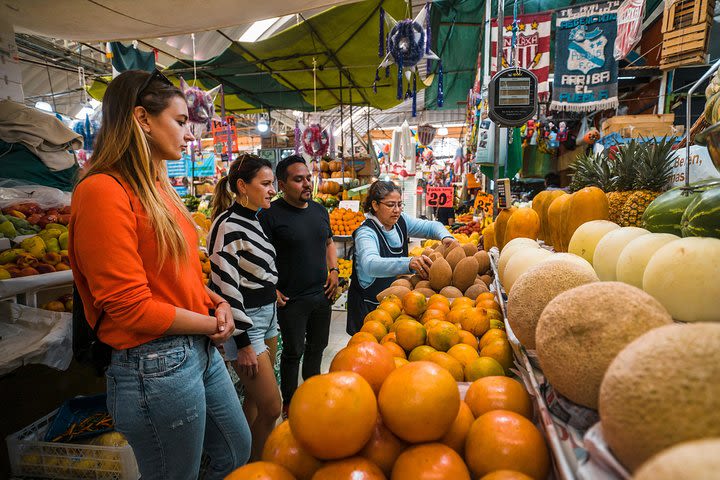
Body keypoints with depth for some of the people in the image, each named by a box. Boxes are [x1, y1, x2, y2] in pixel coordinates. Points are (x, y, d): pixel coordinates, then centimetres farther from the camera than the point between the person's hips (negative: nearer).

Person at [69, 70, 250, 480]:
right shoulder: (104, 192, -18)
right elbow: (132, 308, -21)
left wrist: (216, 301, -2)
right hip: (156, 365, -8)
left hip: (201, 350, 9)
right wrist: (212, 323, -11)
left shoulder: (159, 189, 9)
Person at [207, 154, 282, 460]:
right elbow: (226, 287, -20)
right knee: (271, 407, -1)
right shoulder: (228, 225, -18)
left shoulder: (254, 221, 8)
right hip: (244, 322, -9)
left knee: (255, 397, 19)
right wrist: (243, 343, -19)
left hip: (267, 317, 9)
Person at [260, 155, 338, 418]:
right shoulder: (271, 214, -14)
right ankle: (289, 402, 29)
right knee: (293, 351, 8)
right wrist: (271, 290, -15)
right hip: (291, 299, -6)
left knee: (317, 346, 19)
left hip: (322, 295, 6)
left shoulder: (320, 210, 8)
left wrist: (333, 270, 7)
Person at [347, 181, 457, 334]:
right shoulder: (365, 233, -24)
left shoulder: (401, 221, -3)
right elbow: (370, 264, -42)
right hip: (369, 305, -6)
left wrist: (445, 236, -18)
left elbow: (431, 226, 6)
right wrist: (409, 263, -57)